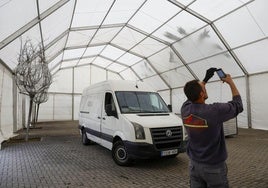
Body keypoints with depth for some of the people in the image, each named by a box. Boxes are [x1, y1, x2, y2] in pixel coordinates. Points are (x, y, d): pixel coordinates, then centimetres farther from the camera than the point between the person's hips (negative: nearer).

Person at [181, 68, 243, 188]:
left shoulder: (185, 109, -12)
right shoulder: (214, 111, -25)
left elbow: (192, 96, 12)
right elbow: (238, 105, -5)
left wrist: (206, 78, 14)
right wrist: (231, 82, 6)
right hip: (214, 167, -4)